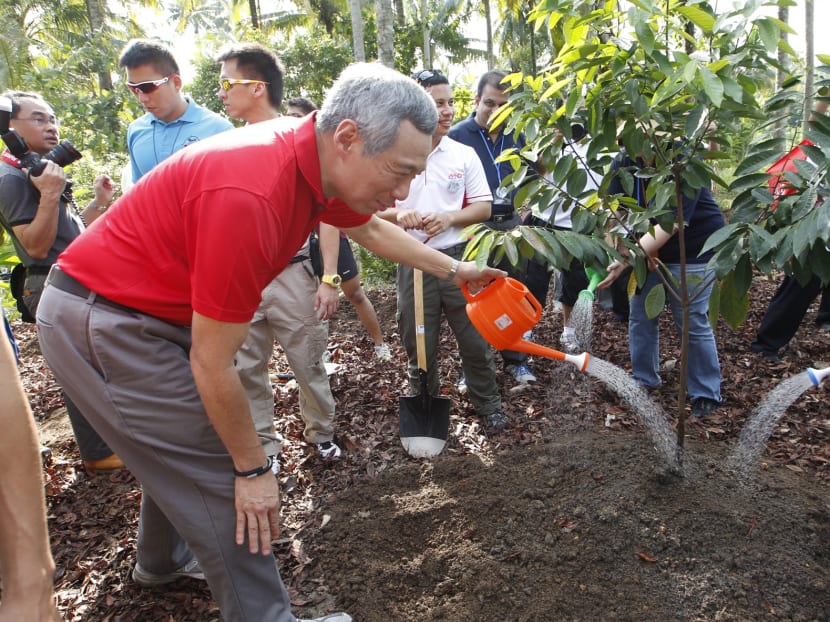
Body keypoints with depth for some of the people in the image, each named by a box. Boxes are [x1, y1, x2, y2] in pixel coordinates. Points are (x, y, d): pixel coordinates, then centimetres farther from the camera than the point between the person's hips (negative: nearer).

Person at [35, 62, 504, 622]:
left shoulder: (315, 158, -7)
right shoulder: (250, 196, -35)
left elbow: (370, 229, 15)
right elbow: (212, 365, -26)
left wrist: (453, 270, 20)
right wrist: (254, 469, -13)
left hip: (156, 310, 9)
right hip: (101, 324, -9)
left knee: (182, 447, 24)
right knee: (219, 475, -3)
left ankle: (164, 559, 49)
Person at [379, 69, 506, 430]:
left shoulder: (464, 154, 3)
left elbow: (483, 208, 3)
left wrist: (449, 217, -14)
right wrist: (398, 214, -19)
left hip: (459, 257, 1)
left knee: (475, 337, 7)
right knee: (418, 343, 11)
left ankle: (487, 403, 27)